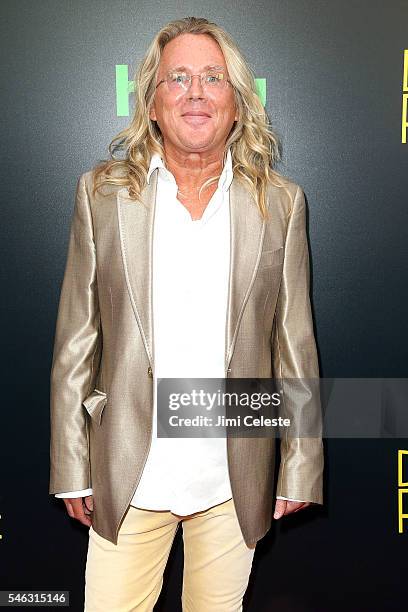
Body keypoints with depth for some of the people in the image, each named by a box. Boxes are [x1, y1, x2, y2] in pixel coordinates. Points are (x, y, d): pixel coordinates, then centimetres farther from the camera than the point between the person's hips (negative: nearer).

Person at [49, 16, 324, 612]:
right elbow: (75, 344, 0)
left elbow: (295, 345, 2)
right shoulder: (102, 193, -1)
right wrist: (72, 469, 0)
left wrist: (300, 471, 2)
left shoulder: (281, 202, 0)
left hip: (235, 480, 1)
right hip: (129, 478, 0)